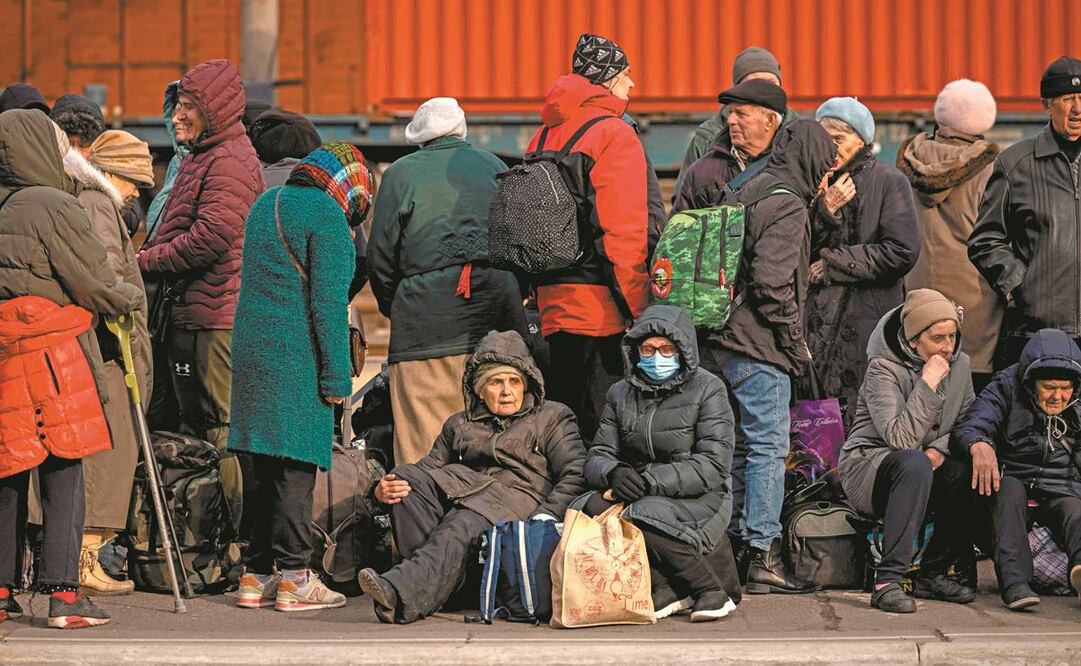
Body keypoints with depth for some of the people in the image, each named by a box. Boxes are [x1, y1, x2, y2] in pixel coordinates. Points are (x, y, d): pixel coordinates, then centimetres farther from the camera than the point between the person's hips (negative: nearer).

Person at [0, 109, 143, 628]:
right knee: (63, 473, -3)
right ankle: (63, 592, -5)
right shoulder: (53, 206, -10)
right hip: (51, 355, -6)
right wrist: (132, 295, 11)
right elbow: (94, 286, -8)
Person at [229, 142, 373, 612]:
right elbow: (329, 303, -14)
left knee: (264, 470, 11)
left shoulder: (265, 204, 18)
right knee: (295, 468, -5)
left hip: (252, 355, 8)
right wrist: (336, 377, -12)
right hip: (297, 361, -8)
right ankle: (294, 578, -4)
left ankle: (256, 575, 13)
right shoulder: (327, 216, -9)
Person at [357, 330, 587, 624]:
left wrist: (547, 516, -15)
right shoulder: (460, 424, 29)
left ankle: (400, 594, -61)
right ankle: (432, 580, -36)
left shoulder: (552, 417, 18)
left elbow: (575, 474, 5)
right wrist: (383, 489, -3)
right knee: (406, 477, -24)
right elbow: (430, 465, 20)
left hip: (516, 500, -5)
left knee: (460, 529, -37)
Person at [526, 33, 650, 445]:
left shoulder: (543, 137, 15)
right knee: (601, 423, -7)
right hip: (602, 305, -8)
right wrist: (637, 305, -11)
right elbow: (625, 231, -15)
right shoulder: (616, 136, -9)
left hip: (552, 302, 8)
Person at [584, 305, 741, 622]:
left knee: (644, 515, -34)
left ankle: (713, 590, -14)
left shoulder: (708, 389, -4)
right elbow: (598, 456, 7)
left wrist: (648, 481, -24)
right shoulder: (622, 393, 11)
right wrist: (613, 473, -20)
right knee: (595, 507, -26)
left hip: (699, 499, -4)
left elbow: (712, 466, -14)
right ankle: (665, 588, -18)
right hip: (641, 498, 5)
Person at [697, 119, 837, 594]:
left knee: (737, 447, 14)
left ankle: (731, 549, 19)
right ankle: (763, 559, -6)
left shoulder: (751, 192, 17)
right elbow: (771, 281, -20)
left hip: (721, 341, 9)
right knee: (769, 447, -6)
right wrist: (795, 340, -11)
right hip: (757, 347, -9)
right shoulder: (787, 204, -12)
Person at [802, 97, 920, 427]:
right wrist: (825, 211, -9)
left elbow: (903, 251, -10)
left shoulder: (888, 181, 0)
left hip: (869, 317, -4)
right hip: (817, 319, 4)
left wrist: (833, 265, -6)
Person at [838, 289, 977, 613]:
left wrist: (940, 449, -11)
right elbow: (900, 439, -28)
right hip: (867, 466, -6)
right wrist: (928, 384, -30)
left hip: (924, 470, 6)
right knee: (914, 464, -39)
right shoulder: (884, 369, -18)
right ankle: (888, 581, -39)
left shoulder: (959, 364, 3)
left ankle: (932, 574, -7)